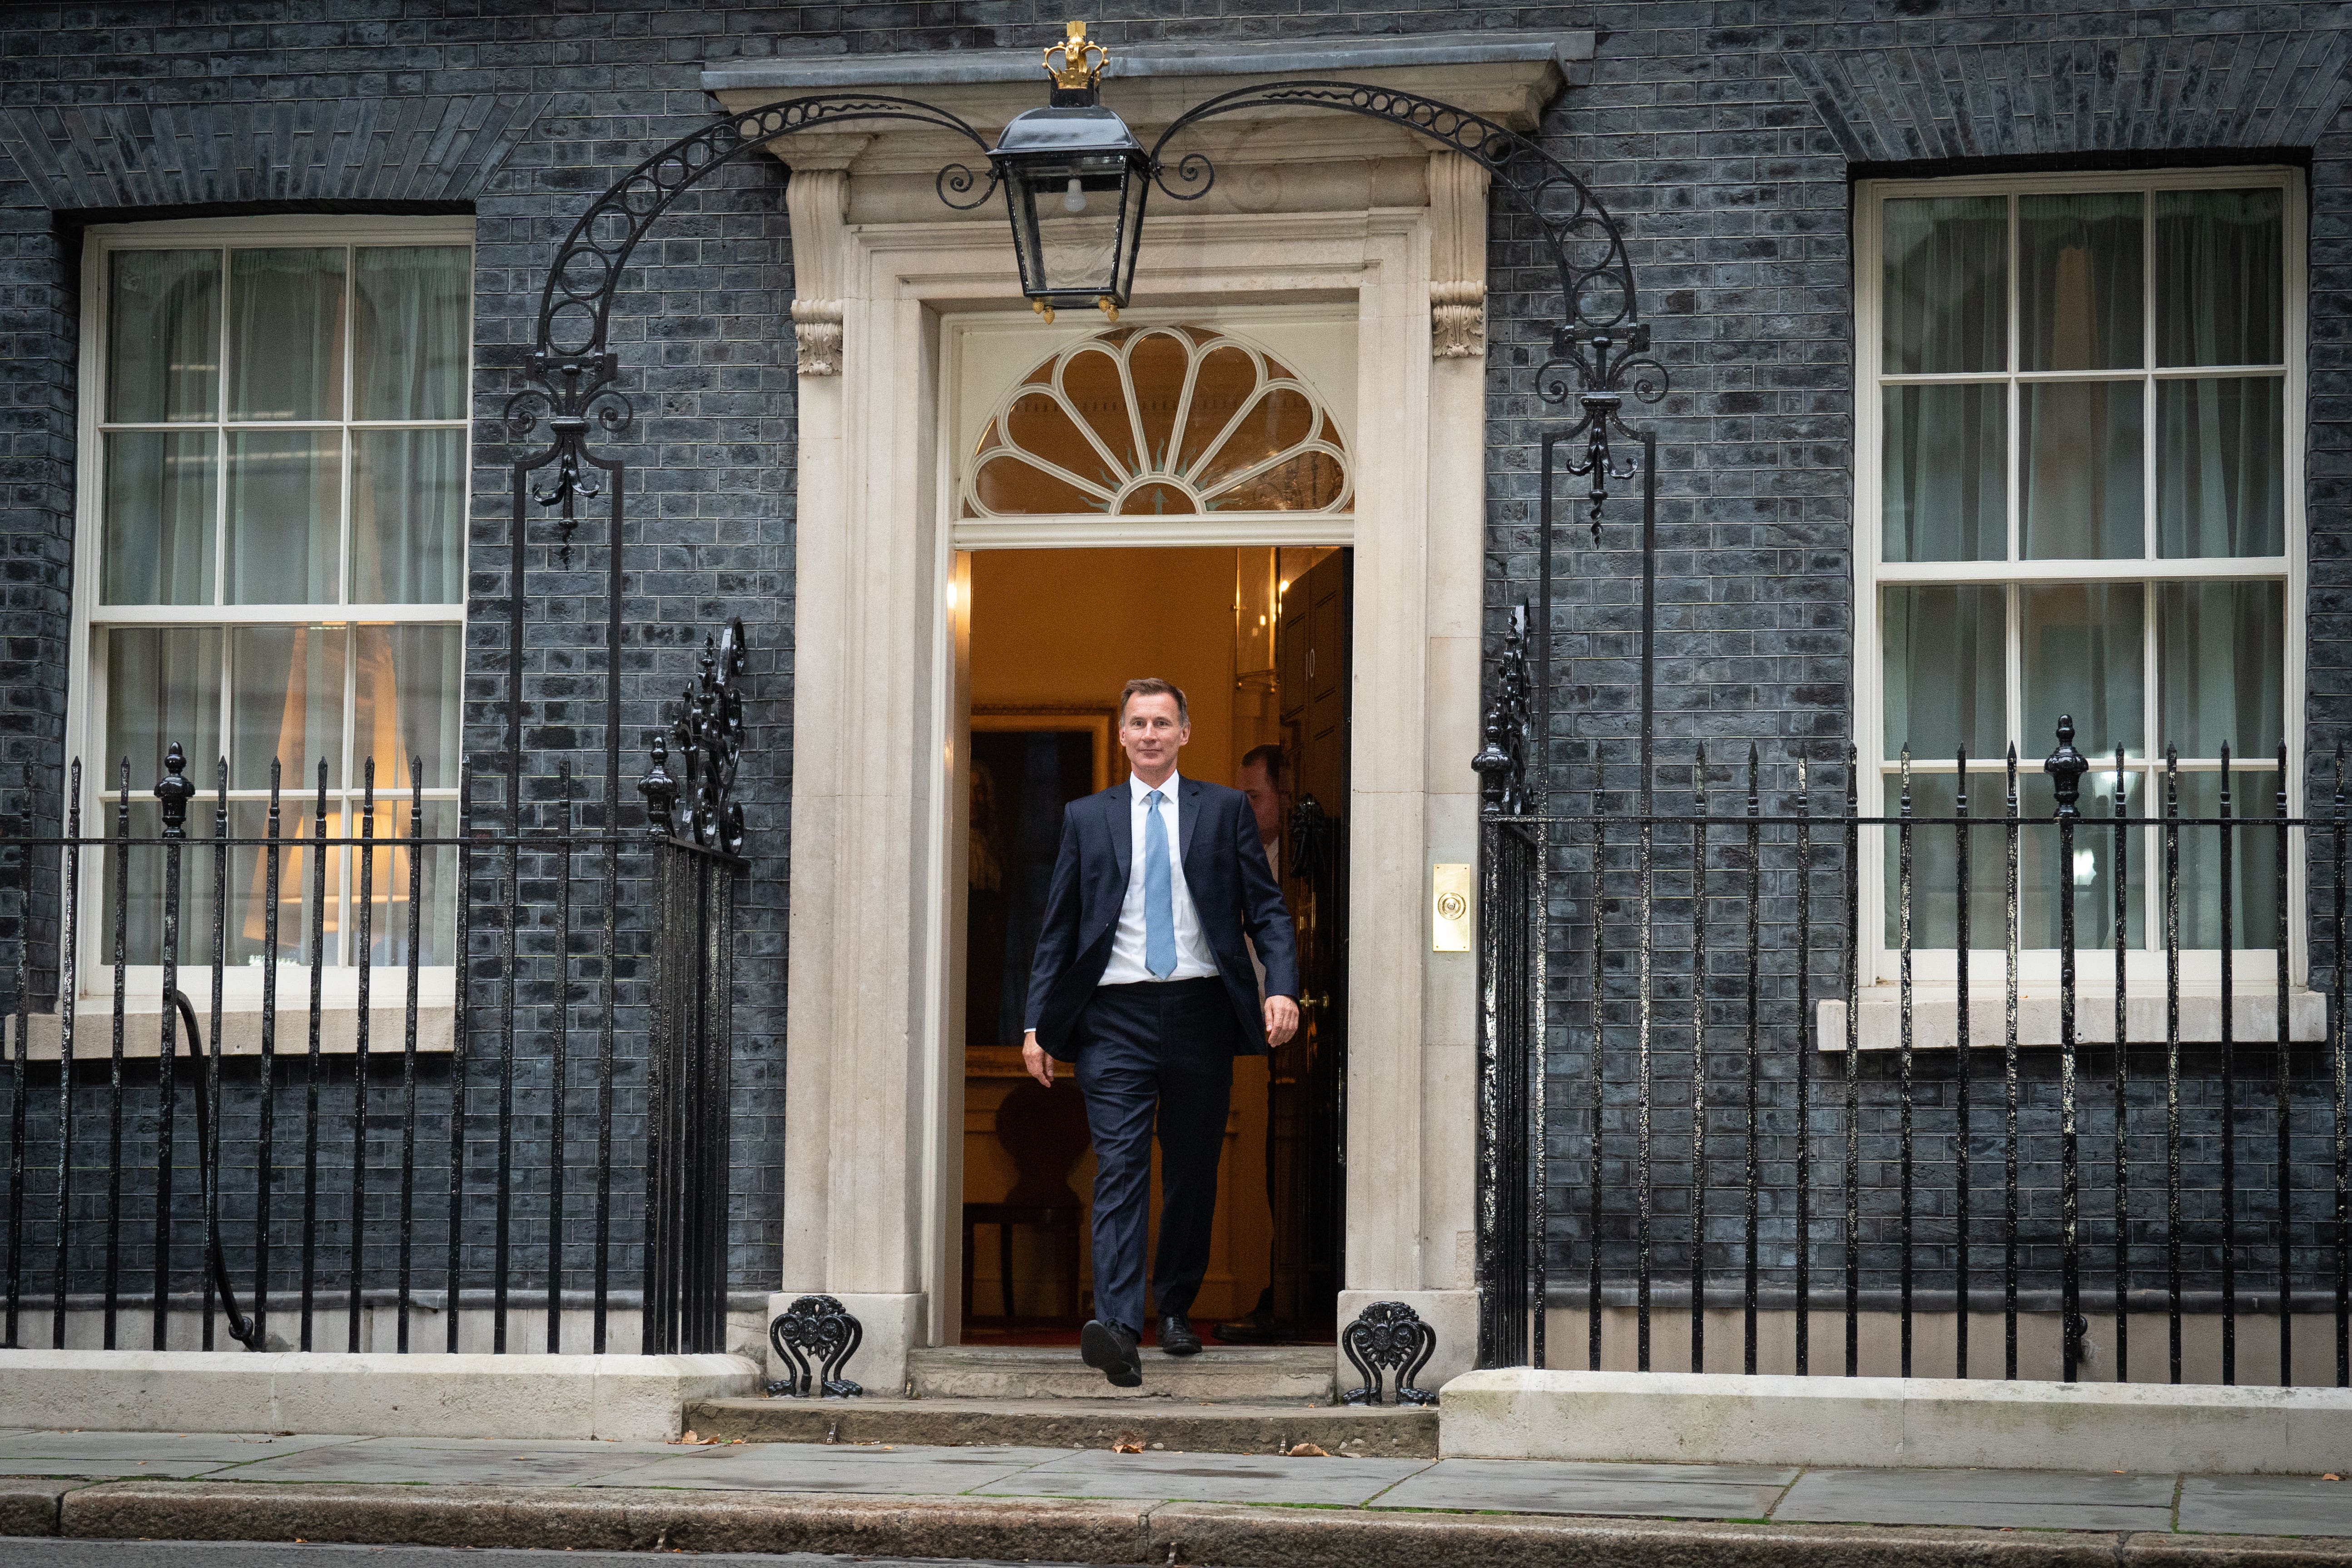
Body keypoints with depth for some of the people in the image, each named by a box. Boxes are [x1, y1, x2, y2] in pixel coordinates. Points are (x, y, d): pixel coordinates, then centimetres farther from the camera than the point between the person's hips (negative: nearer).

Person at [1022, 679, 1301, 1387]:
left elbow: (1267, 908, 5)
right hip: (1116, 1014, -1)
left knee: (1193, 1173, 10)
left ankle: (1176, 1308, 27)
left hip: (1199, 1010, 1)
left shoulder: (1226, 810, 9)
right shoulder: (1086, 817, 11)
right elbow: (1058, 927, 12)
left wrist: (1282, 988, -11)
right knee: (1119, 1169, -13)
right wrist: (1036, 1023, 4)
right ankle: (1118, 1329, -23)